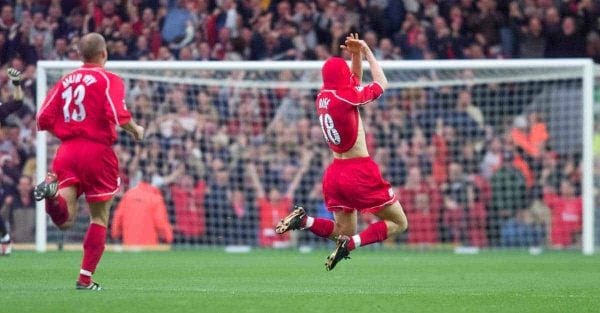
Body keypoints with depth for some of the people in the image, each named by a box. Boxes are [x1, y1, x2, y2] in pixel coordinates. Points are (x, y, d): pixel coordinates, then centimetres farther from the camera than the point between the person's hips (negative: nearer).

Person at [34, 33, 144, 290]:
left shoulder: (66, 81, 13)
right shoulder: (109, 80, -1)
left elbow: (44, 119, 7)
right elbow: (118, 115, -16)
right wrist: (136, 130, 3)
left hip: (67, 151, 3)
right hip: (97, 151, -3)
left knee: (64, 219, -5)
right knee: (99, 218, 11)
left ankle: (51, 191, -37)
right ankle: (86, 278, 7)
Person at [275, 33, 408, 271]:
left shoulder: (323, 96, 6)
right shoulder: (346, 97, -14)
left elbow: (355, 82, 26)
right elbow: (381, 83, 2)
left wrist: (357, 55, 15)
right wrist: (366, 51, 11)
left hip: (335, 172, 8)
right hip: (360, 171, -8)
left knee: (344, 232, 17)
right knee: (399, 223, 4)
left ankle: (304, 220, -7)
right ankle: (351, 244, -18)